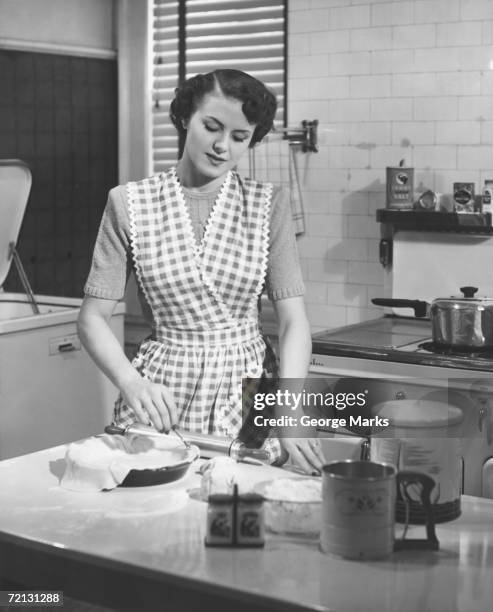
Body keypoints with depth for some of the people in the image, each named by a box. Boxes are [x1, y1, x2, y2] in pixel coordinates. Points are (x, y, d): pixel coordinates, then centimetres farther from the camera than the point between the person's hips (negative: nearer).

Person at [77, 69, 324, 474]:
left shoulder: (268, 205, 0)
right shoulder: (130, 204, -2)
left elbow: (294, 321, -5)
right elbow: (93, 317, -2)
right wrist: (131, 382, -21)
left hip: (249, 392, 1)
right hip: (164, 394, 0)